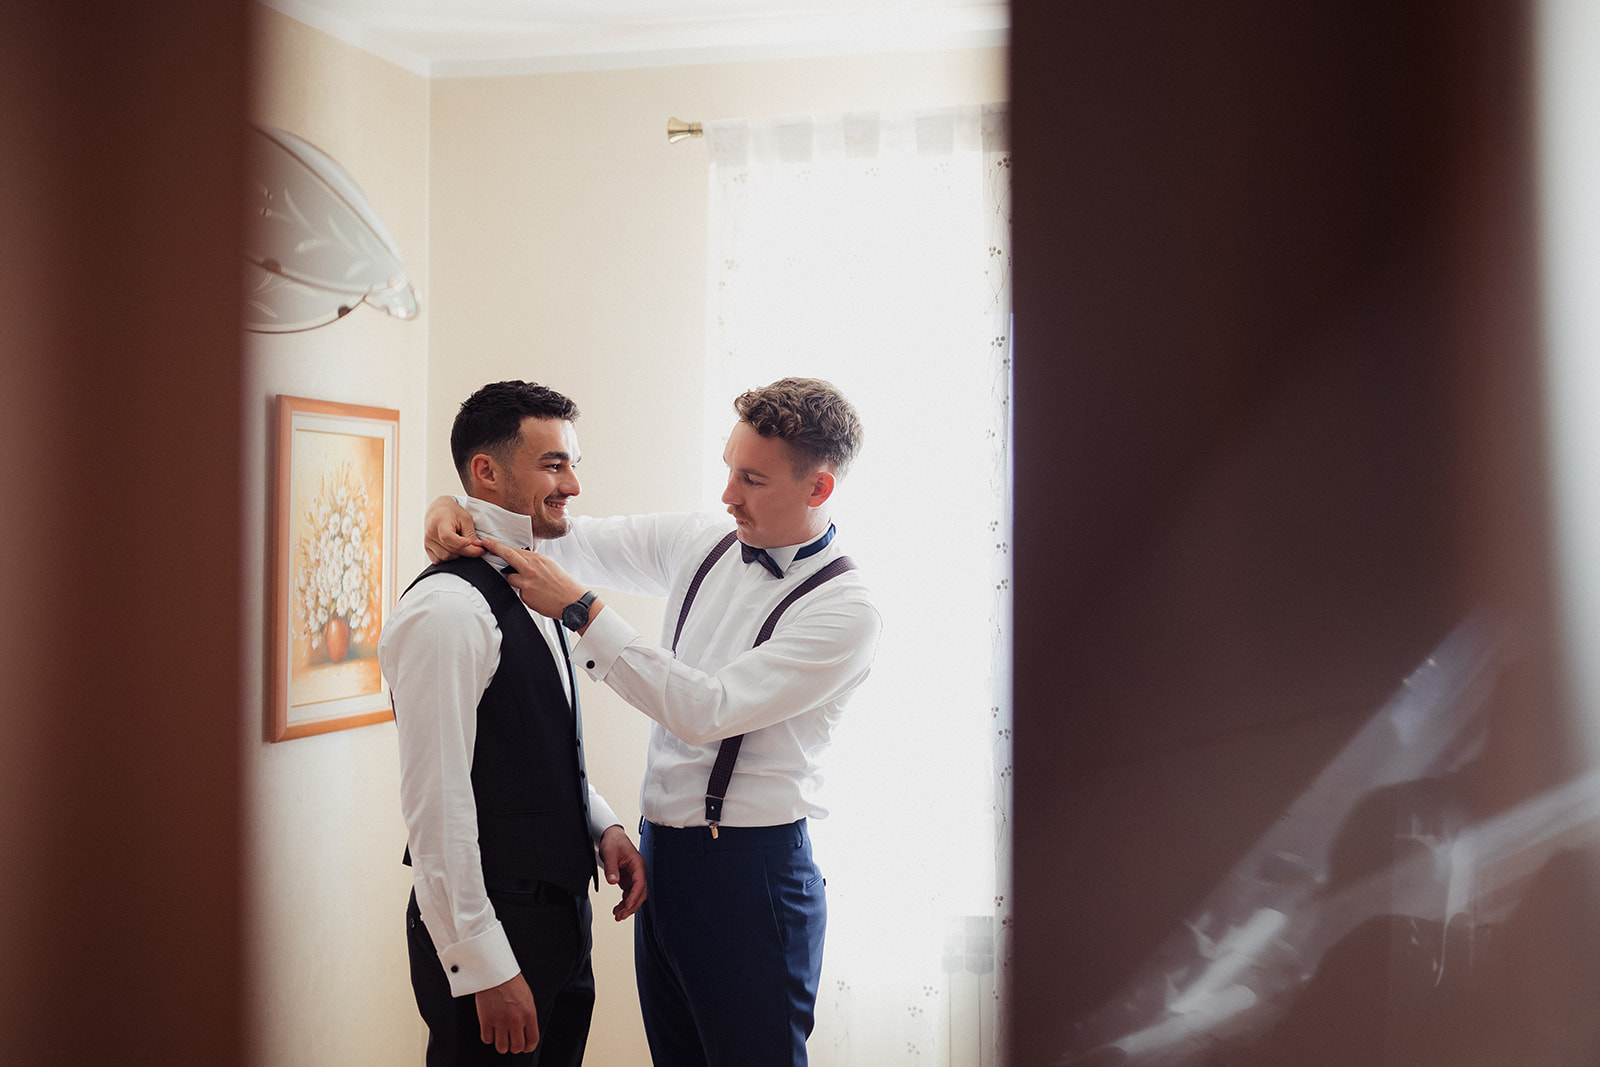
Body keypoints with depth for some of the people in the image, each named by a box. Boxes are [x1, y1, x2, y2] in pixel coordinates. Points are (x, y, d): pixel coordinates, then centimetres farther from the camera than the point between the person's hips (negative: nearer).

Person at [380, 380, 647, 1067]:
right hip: (492, 929, -9)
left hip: (559, 917, 9)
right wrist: (485, 969, -21)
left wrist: (603, 825, 6)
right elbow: (436, 805, -23)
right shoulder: (446, 609, -20)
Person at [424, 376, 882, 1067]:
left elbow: (707, 711, -23)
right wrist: (456, 508, -4)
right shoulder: (701, 544, 4)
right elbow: (567, 538, 14)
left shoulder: (845, 607, -16)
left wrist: (581, 608, -23)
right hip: (660, 853, 7)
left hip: (749, 873, -6)